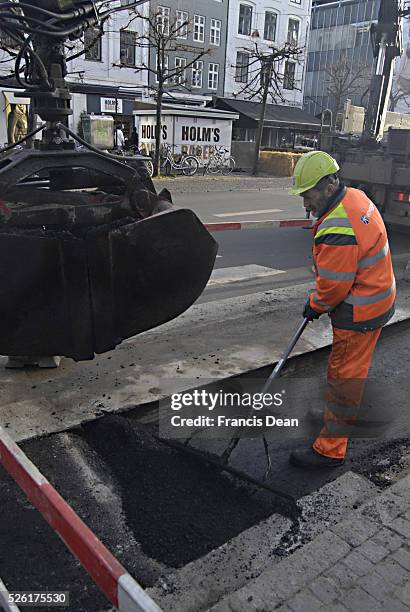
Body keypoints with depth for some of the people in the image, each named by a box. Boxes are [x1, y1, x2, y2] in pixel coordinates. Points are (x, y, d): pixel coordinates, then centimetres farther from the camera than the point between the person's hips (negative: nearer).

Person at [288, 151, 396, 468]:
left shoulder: (338, 230, -31)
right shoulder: (355, 196, 2)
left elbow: (334, 286, -24)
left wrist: (314, 305, -4)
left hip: (359, 313, -10)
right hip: (377, 297, 10)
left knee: (344, 376, 0)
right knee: (351, 370, 26)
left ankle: (330, 449, 14)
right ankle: (339, 415, 47)